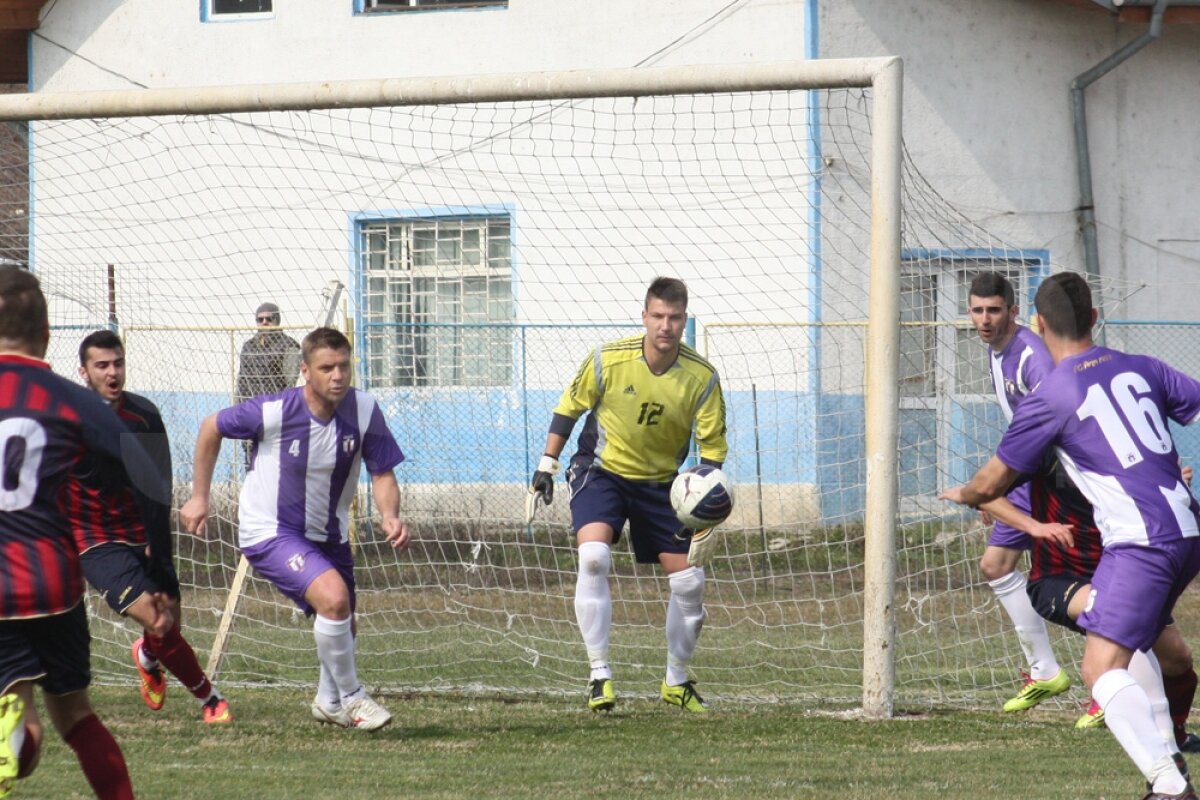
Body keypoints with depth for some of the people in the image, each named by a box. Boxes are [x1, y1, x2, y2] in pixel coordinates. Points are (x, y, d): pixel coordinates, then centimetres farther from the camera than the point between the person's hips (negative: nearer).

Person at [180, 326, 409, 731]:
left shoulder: (364, 410, -14)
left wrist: (390, 516, -27)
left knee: (342, 627, 16)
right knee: (334, 596, -27)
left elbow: (382, 473, -6)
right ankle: (351, 697, -7)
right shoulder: (273, 412, -23)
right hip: (269, 531, -6)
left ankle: (329, 703, 45)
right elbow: (211, 428, -5)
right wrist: (199, 497, 0)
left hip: (327, 532, 6)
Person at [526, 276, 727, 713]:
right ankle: (599, 674, -20)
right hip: (601, 470, -2)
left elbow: (712, 444, -6)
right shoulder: (608, 360, -18)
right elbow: (568, 409, -2)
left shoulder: (702, 378, -15)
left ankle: (677, 683, 21)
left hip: (661, 481, 3)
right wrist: (545, 468, -3)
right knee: (593, 557, -28)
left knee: (690, 581, -1)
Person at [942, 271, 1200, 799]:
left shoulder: (1049, 399, -5)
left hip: (1141, 542, -8)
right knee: (1134, 642, 29)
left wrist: (963, 495, 28)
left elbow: (991, 483, 5)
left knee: (1102, 668, -13)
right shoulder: (1142, 369, 10)